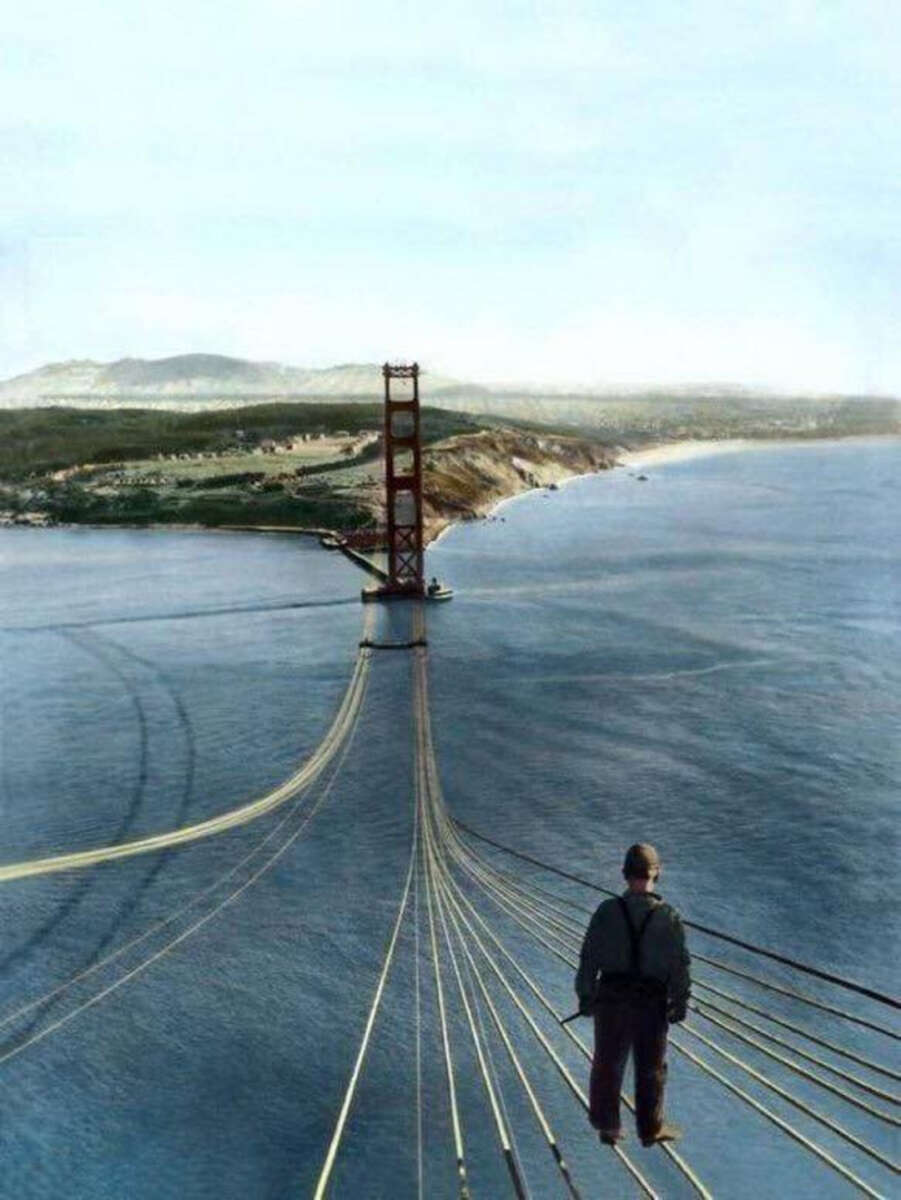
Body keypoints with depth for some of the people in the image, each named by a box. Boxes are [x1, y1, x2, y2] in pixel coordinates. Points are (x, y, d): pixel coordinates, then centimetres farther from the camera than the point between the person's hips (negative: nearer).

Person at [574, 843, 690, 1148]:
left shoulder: (607, 911, -7)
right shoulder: (669, 916, -7)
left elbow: (589, 957, -5)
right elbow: (680, 965, -6)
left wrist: (585, 995, 4)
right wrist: (680, 1002, 5)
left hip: (611, 997, 1)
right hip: (651, 1001, 0)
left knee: (608, 1063, 15)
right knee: (650, 1067, 15)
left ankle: (607, 1125, 24)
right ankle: (651, 1128, 27)